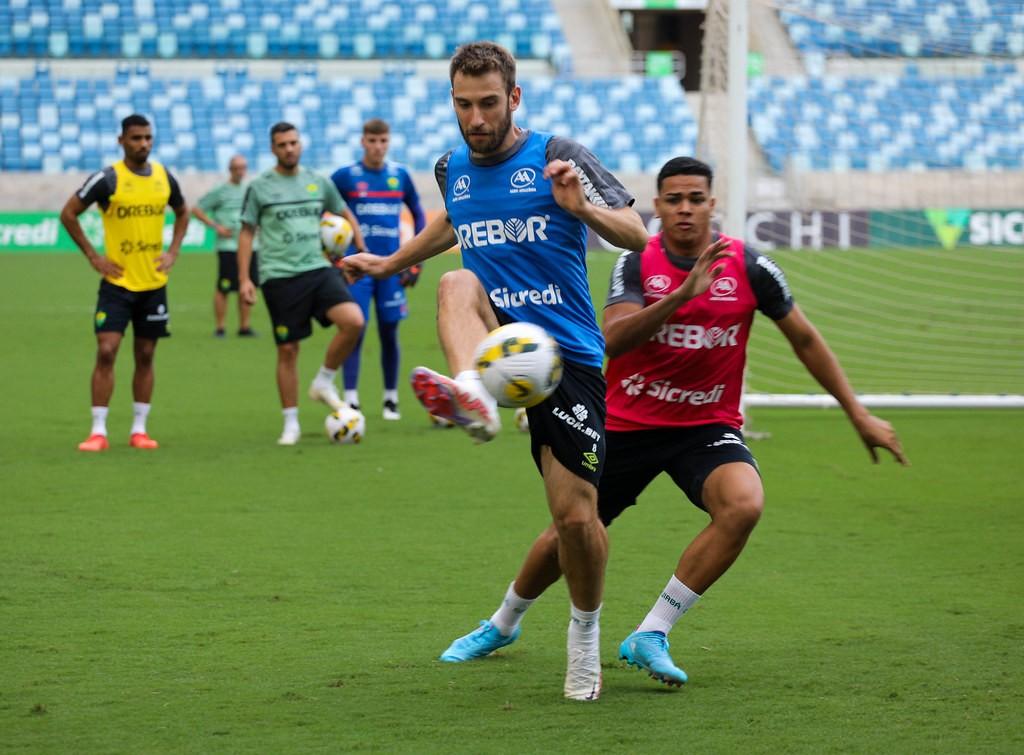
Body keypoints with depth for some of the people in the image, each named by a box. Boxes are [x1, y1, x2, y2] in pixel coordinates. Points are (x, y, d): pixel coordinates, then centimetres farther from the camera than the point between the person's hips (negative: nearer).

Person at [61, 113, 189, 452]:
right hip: (117, 283, -4)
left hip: (154, 283, 4)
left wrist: (173, 252, 8)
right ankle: (98, 432, -7)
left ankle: (139, 430, 15)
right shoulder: (107, 179, -10)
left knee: (145, 356, 8)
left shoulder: (164, 177, 3)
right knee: (106, 351, -11)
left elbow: (182, 213, 22)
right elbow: (68, 214, -4)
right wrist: (93, 256, -6)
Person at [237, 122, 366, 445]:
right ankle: (291, 424, 12)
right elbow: (246, 232, 5)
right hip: (279, 276, -2)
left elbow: (344, 214, 23)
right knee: (288, 349, 0)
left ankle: (324, 382, 2)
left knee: (353, 321, -20)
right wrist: (244, 278, -1)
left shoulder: (318, 182, 10)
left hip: (318, 269, 2)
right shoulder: (260, 187, 2)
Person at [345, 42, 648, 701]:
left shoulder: (555, 156, -5)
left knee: (576, 515, -6)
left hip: (568, 355, -3)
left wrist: (583, 209, -26)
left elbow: (637, 236, -8)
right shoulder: (452, 169, 9)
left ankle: (585, 632, 22)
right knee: (457, 284, -30)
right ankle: (471, 394, -58)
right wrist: (389, 262, 40)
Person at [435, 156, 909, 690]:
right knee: (566, 536, 8)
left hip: (708, 426, 0)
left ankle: (650, 637, -21)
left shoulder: (749, 268, -9)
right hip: (627, 423, 0)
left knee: (744, 505, -30)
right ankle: (502, 625, 41)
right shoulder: (636, 264, -11)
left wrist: (859, 415, 4)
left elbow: (805, 339, 4)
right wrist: (683, 294, -40)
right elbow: (613, 341, -28)